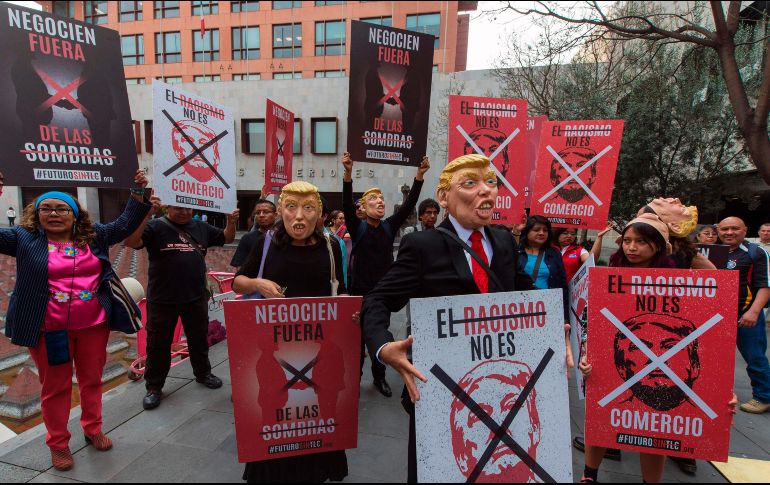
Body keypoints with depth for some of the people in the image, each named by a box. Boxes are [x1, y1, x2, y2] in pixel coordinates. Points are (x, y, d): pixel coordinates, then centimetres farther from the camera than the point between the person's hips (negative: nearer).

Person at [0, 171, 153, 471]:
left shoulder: (94, 236, 4)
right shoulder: (25, 238, 0)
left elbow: (125, 224, 5)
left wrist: (139, 192, -5)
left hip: (93, 325, 2)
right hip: (49, 330, -2)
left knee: (92, 380, 15)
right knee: (55, 386, 11)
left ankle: (93, 429, 35)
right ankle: (58, 443, 28)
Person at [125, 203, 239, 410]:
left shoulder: (201, 227, 7)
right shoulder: (156, 226, -8)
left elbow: (226, 238, 15)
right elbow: (131, 242, -22)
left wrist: (231, 222, -5)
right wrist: (144, 214, -32)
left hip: (196, 298, 4)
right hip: (162, 300, -4)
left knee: (199, 340, 18)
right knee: (158, 344, 9)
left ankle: (203, 373, 37)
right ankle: (154, 387, 24)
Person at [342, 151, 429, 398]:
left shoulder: (389, 226, 3)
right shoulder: (357, 227, -5)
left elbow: (409, 205, -5)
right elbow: (347, 205, -21)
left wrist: (420, 176, -15)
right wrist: (348, 173, -35)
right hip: (360, 291, -3)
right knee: (359, 335, 8)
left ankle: (379, 377, 28)